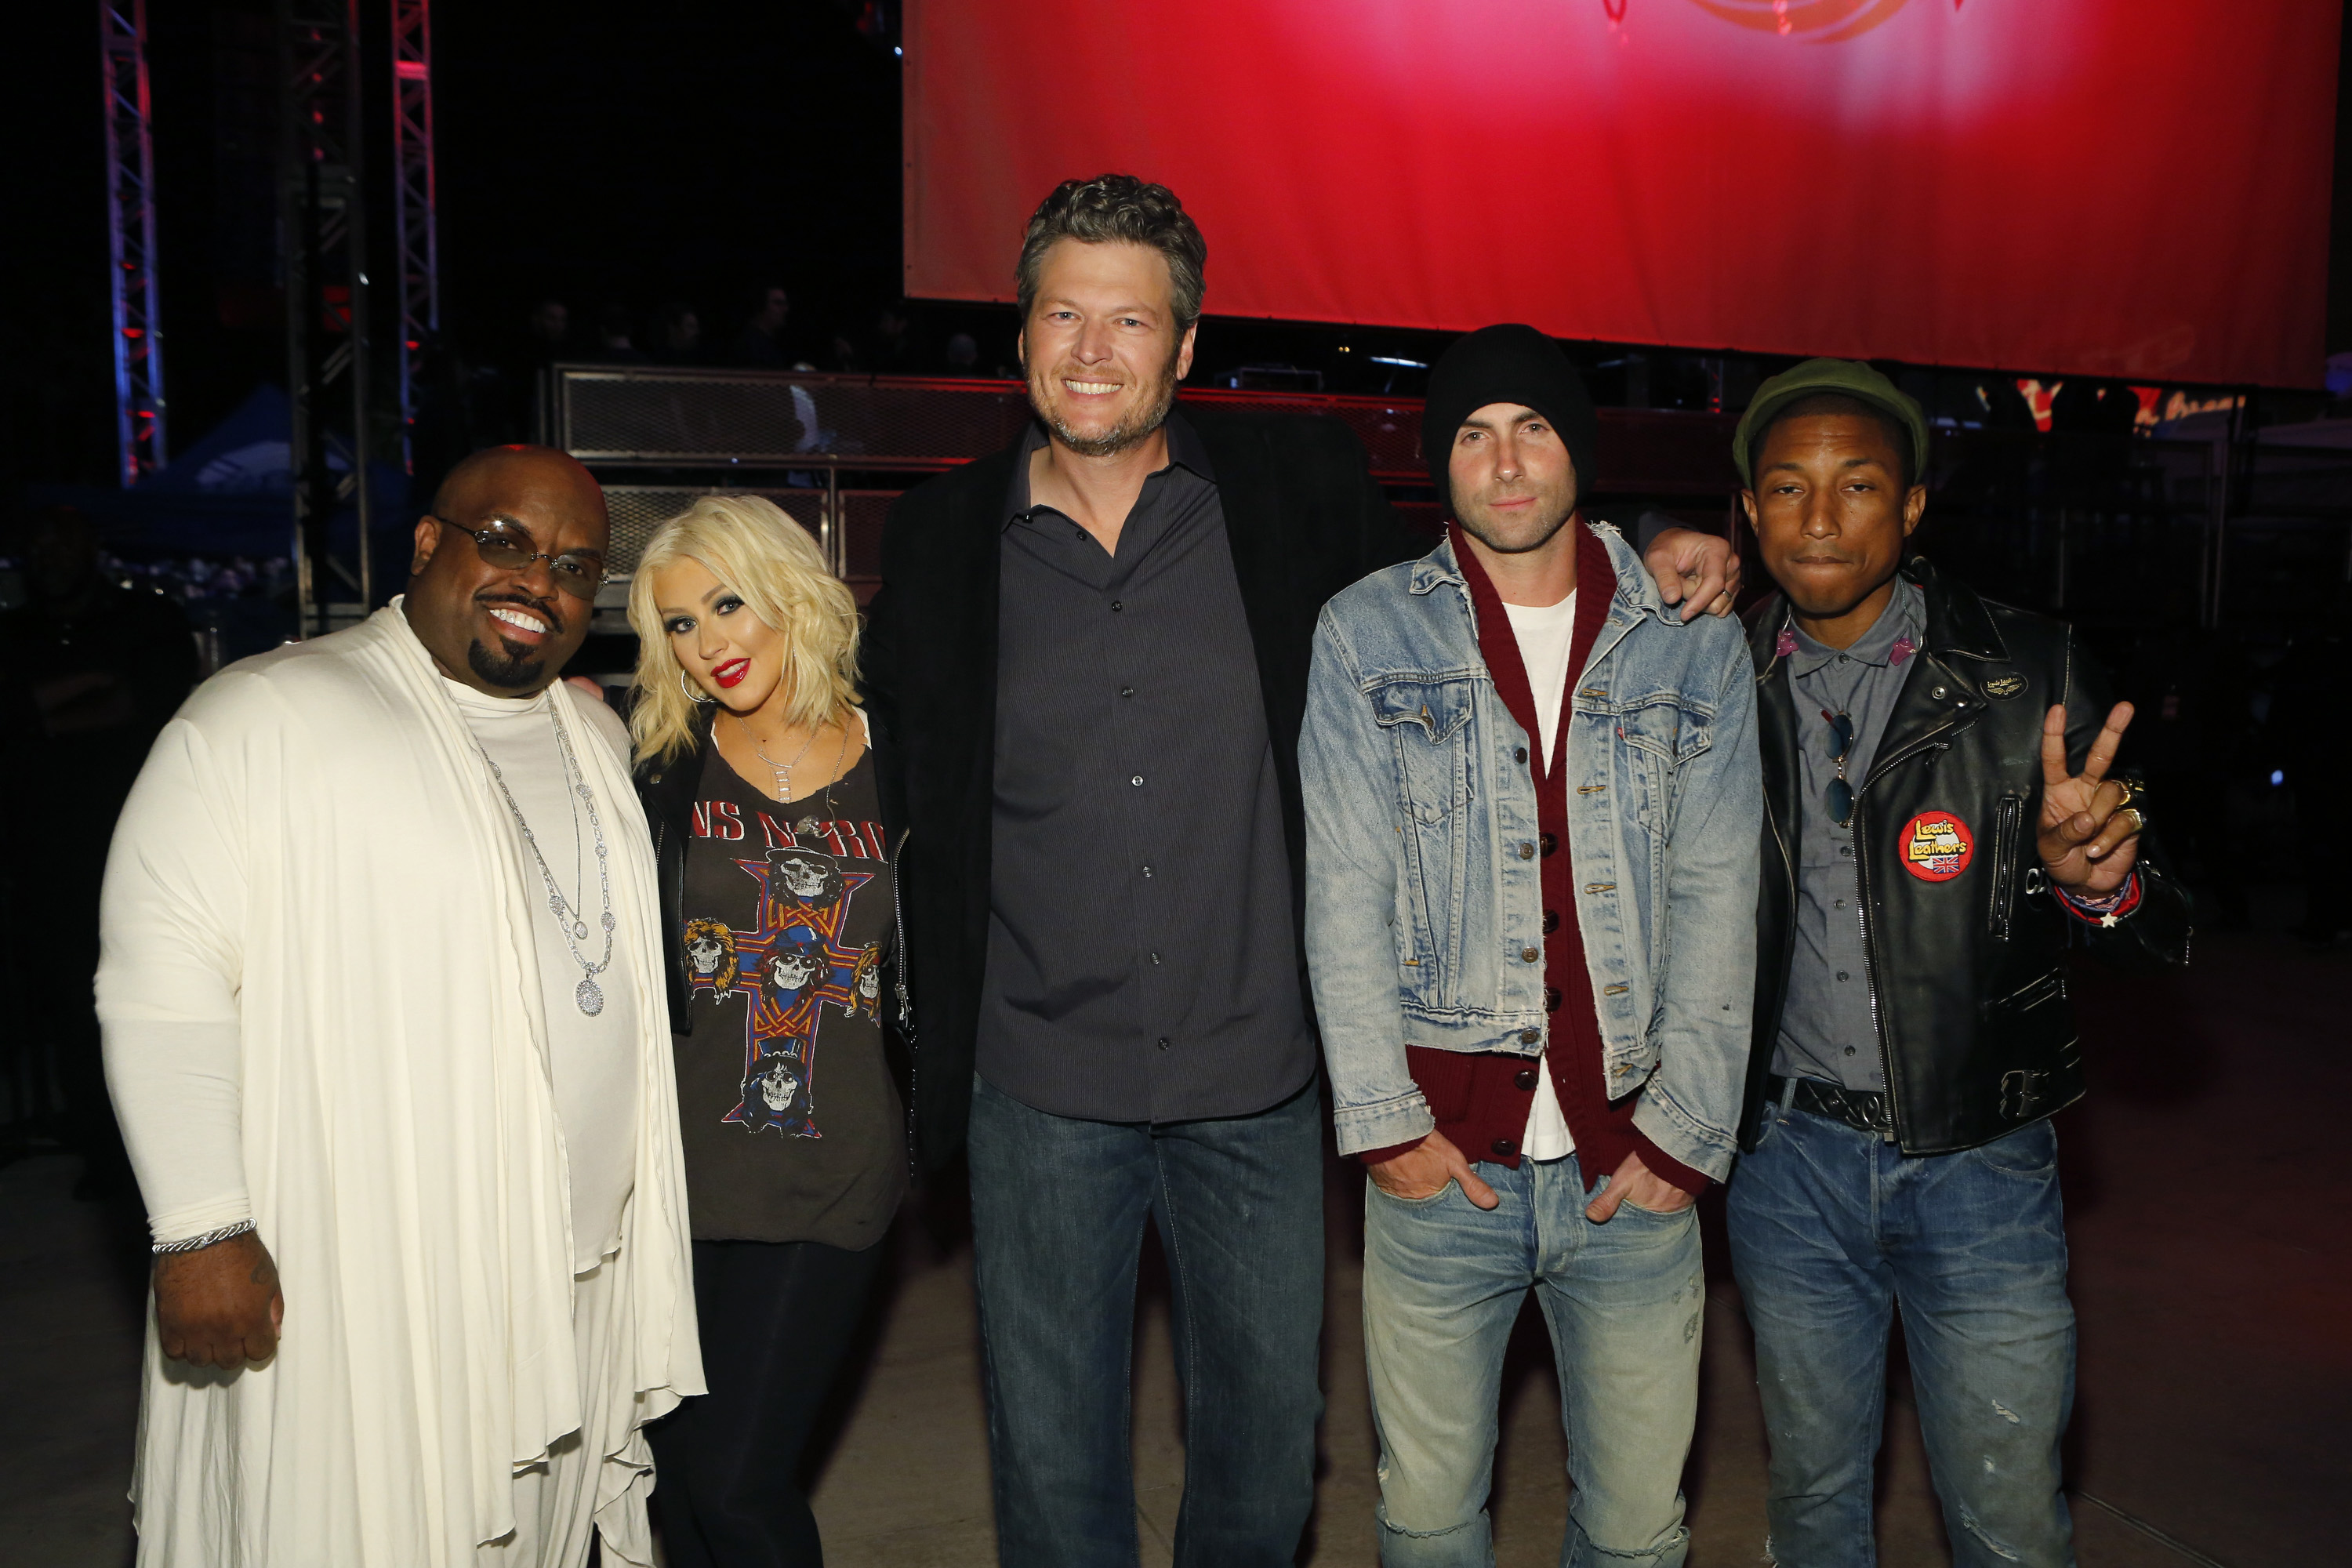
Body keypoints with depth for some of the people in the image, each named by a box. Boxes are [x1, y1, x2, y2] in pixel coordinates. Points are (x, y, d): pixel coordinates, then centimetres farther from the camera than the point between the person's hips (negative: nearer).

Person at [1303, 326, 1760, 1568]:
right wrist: (1385, 1120, -7)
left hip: (1634, 1163, 1)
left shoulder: (1693, 643, 5)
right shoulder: (1365, 632, 2)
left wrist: (1684, 1130, -4)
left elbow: (1716, 896, 3)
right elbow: (1342, 890, -2)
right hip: (1441, 1162, -1)